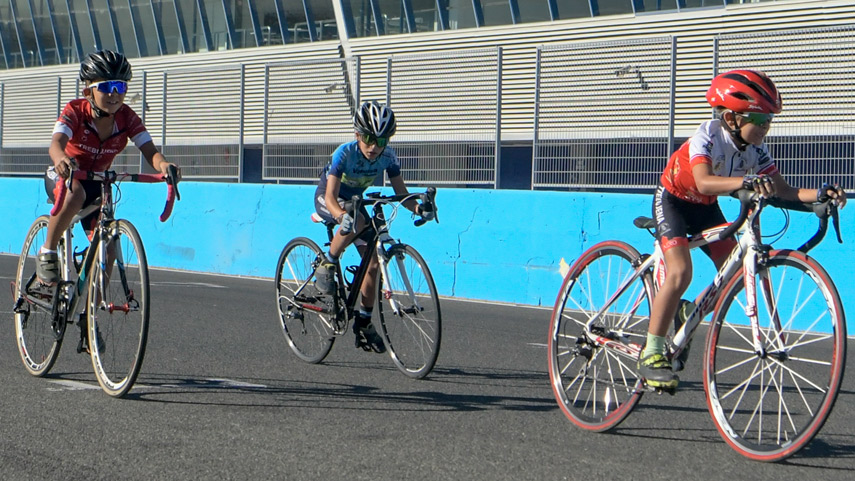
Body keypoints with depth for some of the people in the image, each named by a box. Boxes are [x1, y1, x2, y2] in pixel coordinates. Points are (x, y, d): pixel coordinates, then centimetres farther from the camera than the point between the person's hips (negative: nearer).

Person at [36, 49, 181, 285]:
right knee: (76, 193, -39)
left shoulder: (127, 117, -15)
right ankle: (47, 253, -22)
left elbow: (150, 151, -25)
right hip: (62, 177, -4)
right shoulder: (75, 111, -23)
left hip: (95, 183, 4)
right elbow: (56, 142, -40)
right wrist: (61, 159, -66)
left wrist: (163, 164, -51)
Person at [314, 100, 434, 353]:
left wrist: (417, 207, -39)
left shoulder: (388, 156, -20)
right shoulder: (345, 153, -32)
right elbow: (331, 195, -37)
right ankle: (326, 266, -17)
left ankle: (363, 323, 9)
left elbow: (401, 192, -17)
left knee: (373, 261, -5)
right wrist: (341, 215, -58)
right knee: (356, 221, -40)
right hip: (327, 199, -5)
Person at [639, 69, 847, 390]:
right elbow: (704, 182, -46)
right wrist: (746, 181, -61)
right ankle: (651, 355, -17)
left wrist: (820, 194, -30)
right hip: (673, 201, -6)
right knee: (680, 273, -24)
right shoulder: (708, 136, -29)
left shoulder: (755, 149, -12)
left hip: (706, 208, 7)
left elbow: (784, 191, -13)